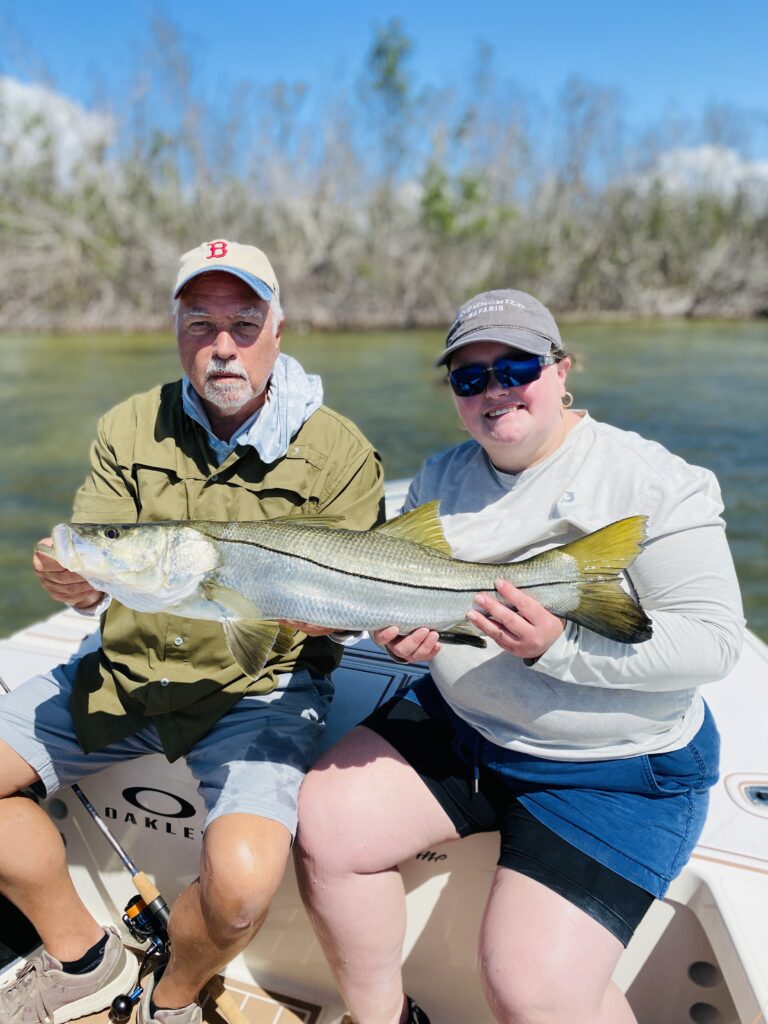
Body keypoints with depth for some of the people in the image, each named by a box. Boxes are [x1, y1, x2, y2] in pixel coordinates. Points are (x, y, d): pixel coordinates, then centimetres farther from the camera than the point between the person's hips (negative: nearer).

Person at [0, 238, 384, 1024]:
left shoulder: (338, 452, -8)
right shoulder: (129, 429, 3)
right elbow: (91, 575, -1)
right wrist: (72, 582, -26)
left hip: (261, 688, -4)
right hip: (126, 672, 5)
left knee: (242, 881, -26)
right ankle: (80, 958, 20)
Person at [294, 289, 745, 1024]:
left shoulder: (653, 482, -14)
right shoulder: (440, 479, 3)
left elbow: (713, 639, -18)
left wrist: (560, 646, -30)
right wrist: (397, 634, -13)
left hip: (617, 771, -5)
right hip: (456, 724, 6)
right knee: (325, 822, -9)